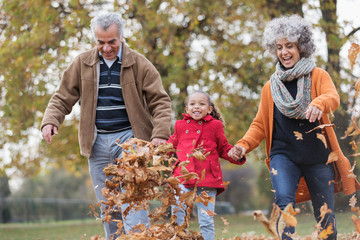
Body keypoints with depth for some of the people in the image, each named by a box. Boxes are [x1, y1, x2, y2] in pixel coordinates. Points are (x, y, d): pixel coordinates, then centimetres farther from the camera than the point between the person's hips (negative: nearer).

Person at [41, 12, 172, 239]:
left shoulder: (139, 64, -1)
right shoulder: (82, 64, 6)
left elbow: (160, 101, -2)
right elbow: (63, 97, 11)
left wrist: (160, 134, -17)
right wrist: (50, 121, -9)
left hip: (129, 138, -3)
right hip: (98, 142, 3)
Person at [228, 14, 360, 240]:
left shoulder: (318, 76, 2)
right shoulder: (270, 87, 11)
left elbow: (333, 97, -20)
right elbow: (260, 124, 14)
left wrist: (319, 104, -44)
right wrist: (244, 145, -6)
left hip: (318, 156, -1)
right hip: (283, 154, 1)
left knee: (325, 216, 6)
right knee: (283, 202, -24)